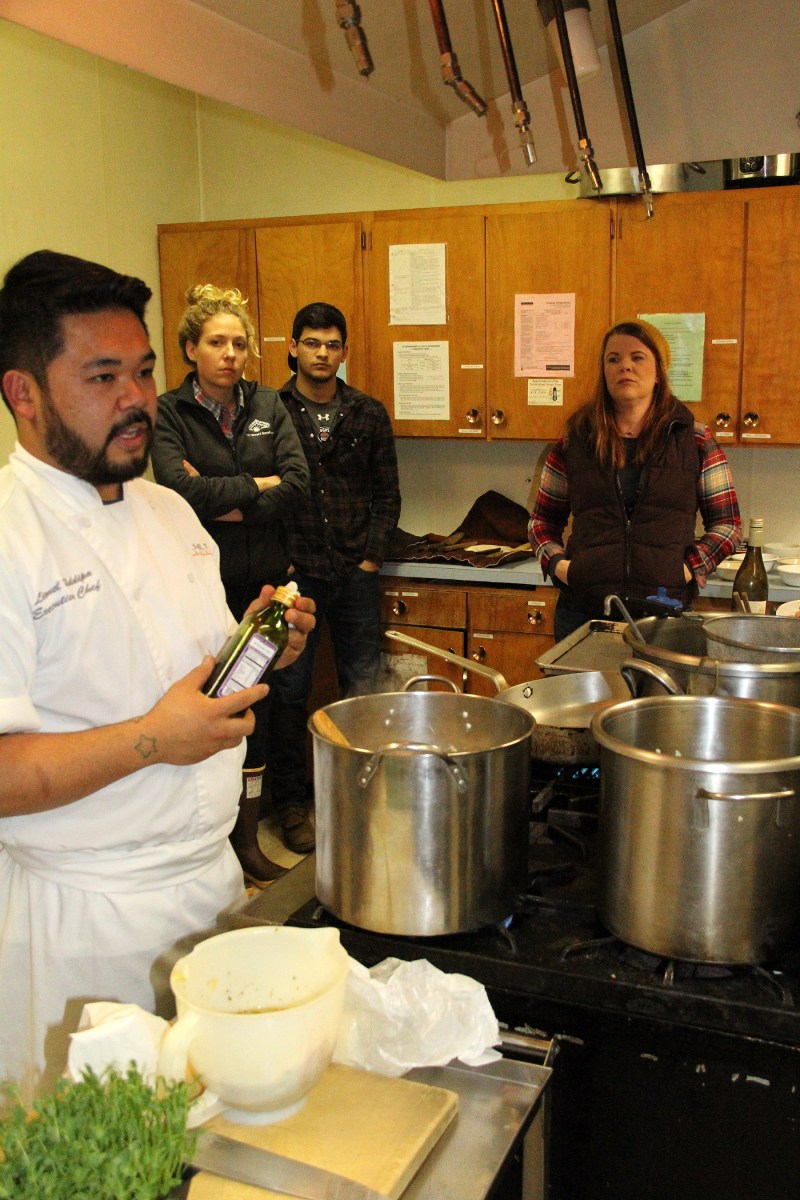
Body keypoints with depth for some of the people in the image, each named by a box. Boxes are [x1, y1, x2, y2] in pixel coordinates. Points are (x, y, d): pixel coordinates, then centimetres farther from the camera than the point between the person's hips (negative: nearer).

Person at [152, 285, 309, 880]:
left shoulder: (268, 406, 9)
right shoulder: (169, 413, -2)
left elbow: (298, 480, -4)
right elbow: (181, 489, -18)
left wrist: (222, 503, -12)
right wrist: (257, 486, -9)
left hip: (264, 582, 4)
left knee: (257, 705, 10)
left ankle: (249, 839, 23)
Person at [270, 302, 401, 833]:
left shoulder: (369, 415, 8)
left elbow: (387, 494, 10)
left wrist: (372, 557, 1)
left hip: (356, 573, 2)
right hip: (295, 572, -2)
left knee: (363, 688, 9)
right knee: (290, 690, 5)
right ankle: (292, 798, 18)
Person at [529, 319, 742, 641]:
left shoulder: (694, 441, 6)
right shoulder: (575, 440, 8)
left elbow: (727, 523, 10)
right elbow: (542, 520, 16)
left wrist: (692, 567, -6)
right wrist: (556, 563, -2)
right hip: (582, 612, 1)